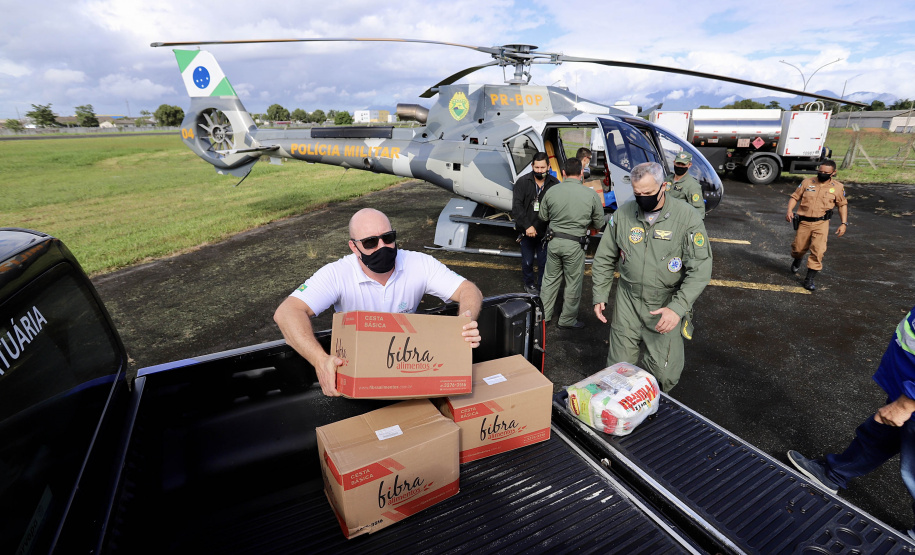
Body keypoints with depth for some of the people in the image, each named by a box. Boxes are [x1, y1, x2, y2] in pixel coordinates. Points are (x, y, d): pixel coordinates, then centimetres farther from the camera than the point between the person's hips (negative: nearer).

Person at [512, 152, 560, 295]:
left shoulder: (554, 184, -3)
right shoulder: (523, 182, -5)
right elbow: (517, 206, -11)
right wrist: (527, 225, -20)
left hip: (545, 232, 0)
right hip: (526, 231, 0)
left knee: (544, 262, 7)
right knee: (527, 261, 12)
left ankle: (542, 287, 27)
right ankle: (529, 284, 36)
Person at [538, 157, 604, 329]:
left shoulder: (551, 191, -5)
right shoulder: (591, 194, -9)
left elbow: (543, 216, 7)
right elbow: (599, 223, -1)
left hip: (554, 241, 3)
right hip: (575, 245, -3)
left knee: (550, 279, 17)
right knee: (573, 283, 11)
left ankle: (544, 314, 27)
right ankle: (567, 320, 24)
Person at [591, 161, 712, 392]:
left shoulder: (687, 217, -11)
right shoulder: (622, 214, -3)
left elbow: (701, 268, -12)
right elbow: (604, 258, 7)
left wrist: (677, 308, -21)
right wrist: (600, 295, 3)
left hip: (667, 305, -2)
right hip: (628, 302, 2)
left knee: (663, 372, 3)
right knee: (618, 366, 10)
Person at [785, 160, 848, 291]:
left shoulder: (837, 187, 4)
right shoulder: (807, 182, 3)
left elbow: (842, 205, 12)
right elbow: (795, 197, 7)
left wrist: (844, 223, 6)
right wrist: (789, 211, -11)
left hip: (821, 223, -1)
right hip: (804, 222, 1)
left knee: (818, 251, -12)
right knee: (798, 248, 8)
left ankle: (809, 279, -3)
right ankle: (797, 260, 46)